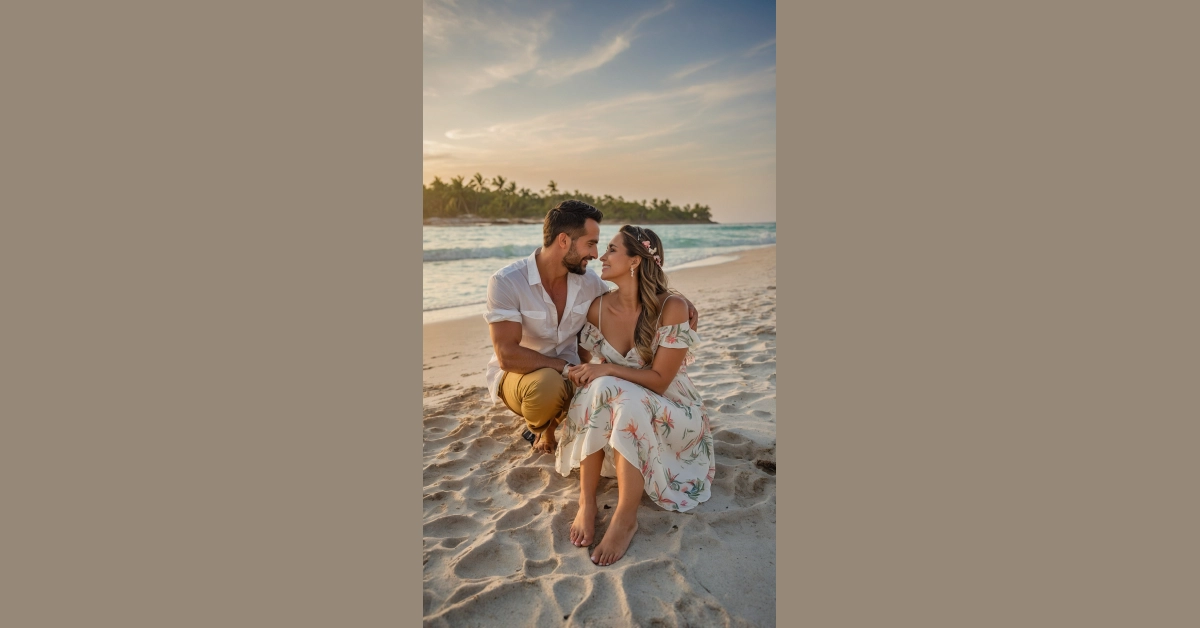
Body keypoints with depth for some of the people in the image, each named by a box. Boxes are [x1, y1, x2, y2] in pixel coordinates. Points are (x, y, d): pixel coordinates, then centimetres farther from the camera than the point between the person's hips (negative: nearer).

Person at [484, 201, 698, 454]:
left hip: (567, 375, 6)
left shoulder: (588, 281, -6)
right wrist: (568, 367, -30)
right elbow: (508, 356, -28)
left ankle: (553, 422, 11)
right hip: (519, 374, -5)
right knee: (549, 385, -39)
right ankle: (537, 429, -1)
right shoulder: (506, 282, -22)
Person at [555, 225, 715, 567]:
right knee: (598, 388, -31)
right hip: (620, 411, 4)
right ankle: (587, 504, -25)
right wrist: (580, 374, -14)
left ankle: (626, 517, -28)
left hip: (669, 413, -4)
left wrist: (608, 370, -26)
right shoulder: (599, 307, -2)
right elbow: (586, 363, 8)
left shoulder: (672, 307, -18)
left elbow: (658, 380, -17)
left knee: (616, 394, -36)